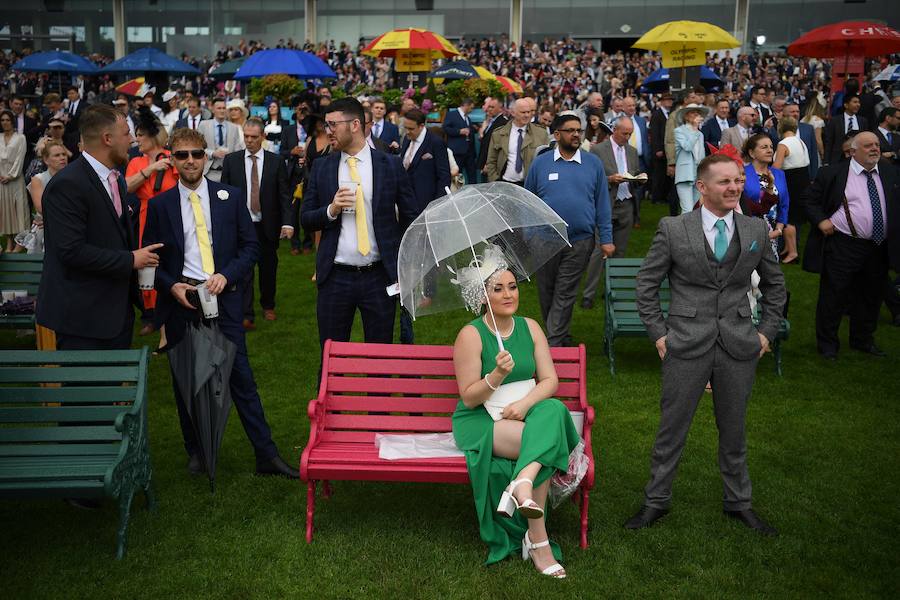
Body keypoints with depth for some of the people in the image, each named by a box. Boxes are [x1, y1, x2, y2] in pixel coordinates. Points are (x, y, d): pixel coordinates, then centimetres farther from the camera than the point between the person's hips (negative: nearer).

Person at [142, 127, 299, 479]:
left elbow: (250, 246, 4)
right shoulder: (160, 205, 4)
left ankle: (266, 456, 4)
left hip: (223, 297, -1)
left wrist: (225, 275, -11)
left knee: (241, 377, -1)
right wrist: (172, 286, -11)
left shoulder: (231, 197, 4)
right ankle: (195, 452, 26)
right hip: (180, 301, 1)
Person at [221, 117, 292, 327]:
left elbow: (284, 195, -1)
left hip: (268, 226, 1)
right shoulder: (231, 160, 3)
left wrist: (287, 223, -11)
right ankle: (247, 315, -5)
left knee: (268, 268, 13)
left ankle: (268, 306, 32)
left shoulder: (276, 161, 1)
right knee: (243, 269, -6)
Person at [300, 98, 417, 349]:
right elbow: (305, 219, 7)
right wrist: (331, 210, -13)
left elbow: (410, 216, 3)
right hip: (335, 278, 2)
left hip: (379, 277, -1)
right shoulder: (321, 166, 4)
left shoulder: (390, 165, -1)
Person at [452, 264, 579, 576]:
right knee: (546, 441, -30)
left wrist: (524, 404, -19)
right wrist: (498, 374, -28)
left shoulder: (530, 327, 7)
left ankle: (523, 482, -40)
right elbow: (469, 398, -10)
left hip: (524, 414, 5)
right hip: (478, 422, -5)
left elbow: (550, 380, 1)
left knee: (553, 410, -30)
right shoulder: (471, 335, -8)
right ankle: (538, 539, -25)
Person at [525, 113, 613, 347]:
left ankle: (553, 344, 5)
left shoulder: (593, 163, 2)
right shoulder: (540, 163, 1)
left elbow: (602, 203, 4)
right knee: (546, 292, 12)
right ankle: (560, 336, 30)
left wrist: (606, 239, 0)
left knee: (564, 294, 0)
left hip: (580, 240, -1)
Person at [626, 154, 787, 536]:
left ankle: (738, 502, 33)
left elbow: (775, 285, 17)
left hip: (739, 347, 2)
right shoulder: (672, 229, -5)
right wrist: (659, 333, -3)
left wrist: (766, 332, 9)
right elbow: (646, 285, 2)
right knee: (671, 429, 8)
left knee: (734, 431, 16)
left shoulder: (756, 231, 4)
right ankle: (656, 501, 24)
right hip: (687, 346, -2)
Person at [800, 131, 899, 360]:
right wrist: (820, 221, -11)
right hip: (843, 246, -5)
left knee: (871, 297, 16)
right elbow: (810, 199, 3)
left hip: (880, 248, 5)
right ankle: (827, 344, 17)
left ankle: (863, 340, 34)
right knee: (834, 296, 2)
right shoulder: (833, 173, -4)